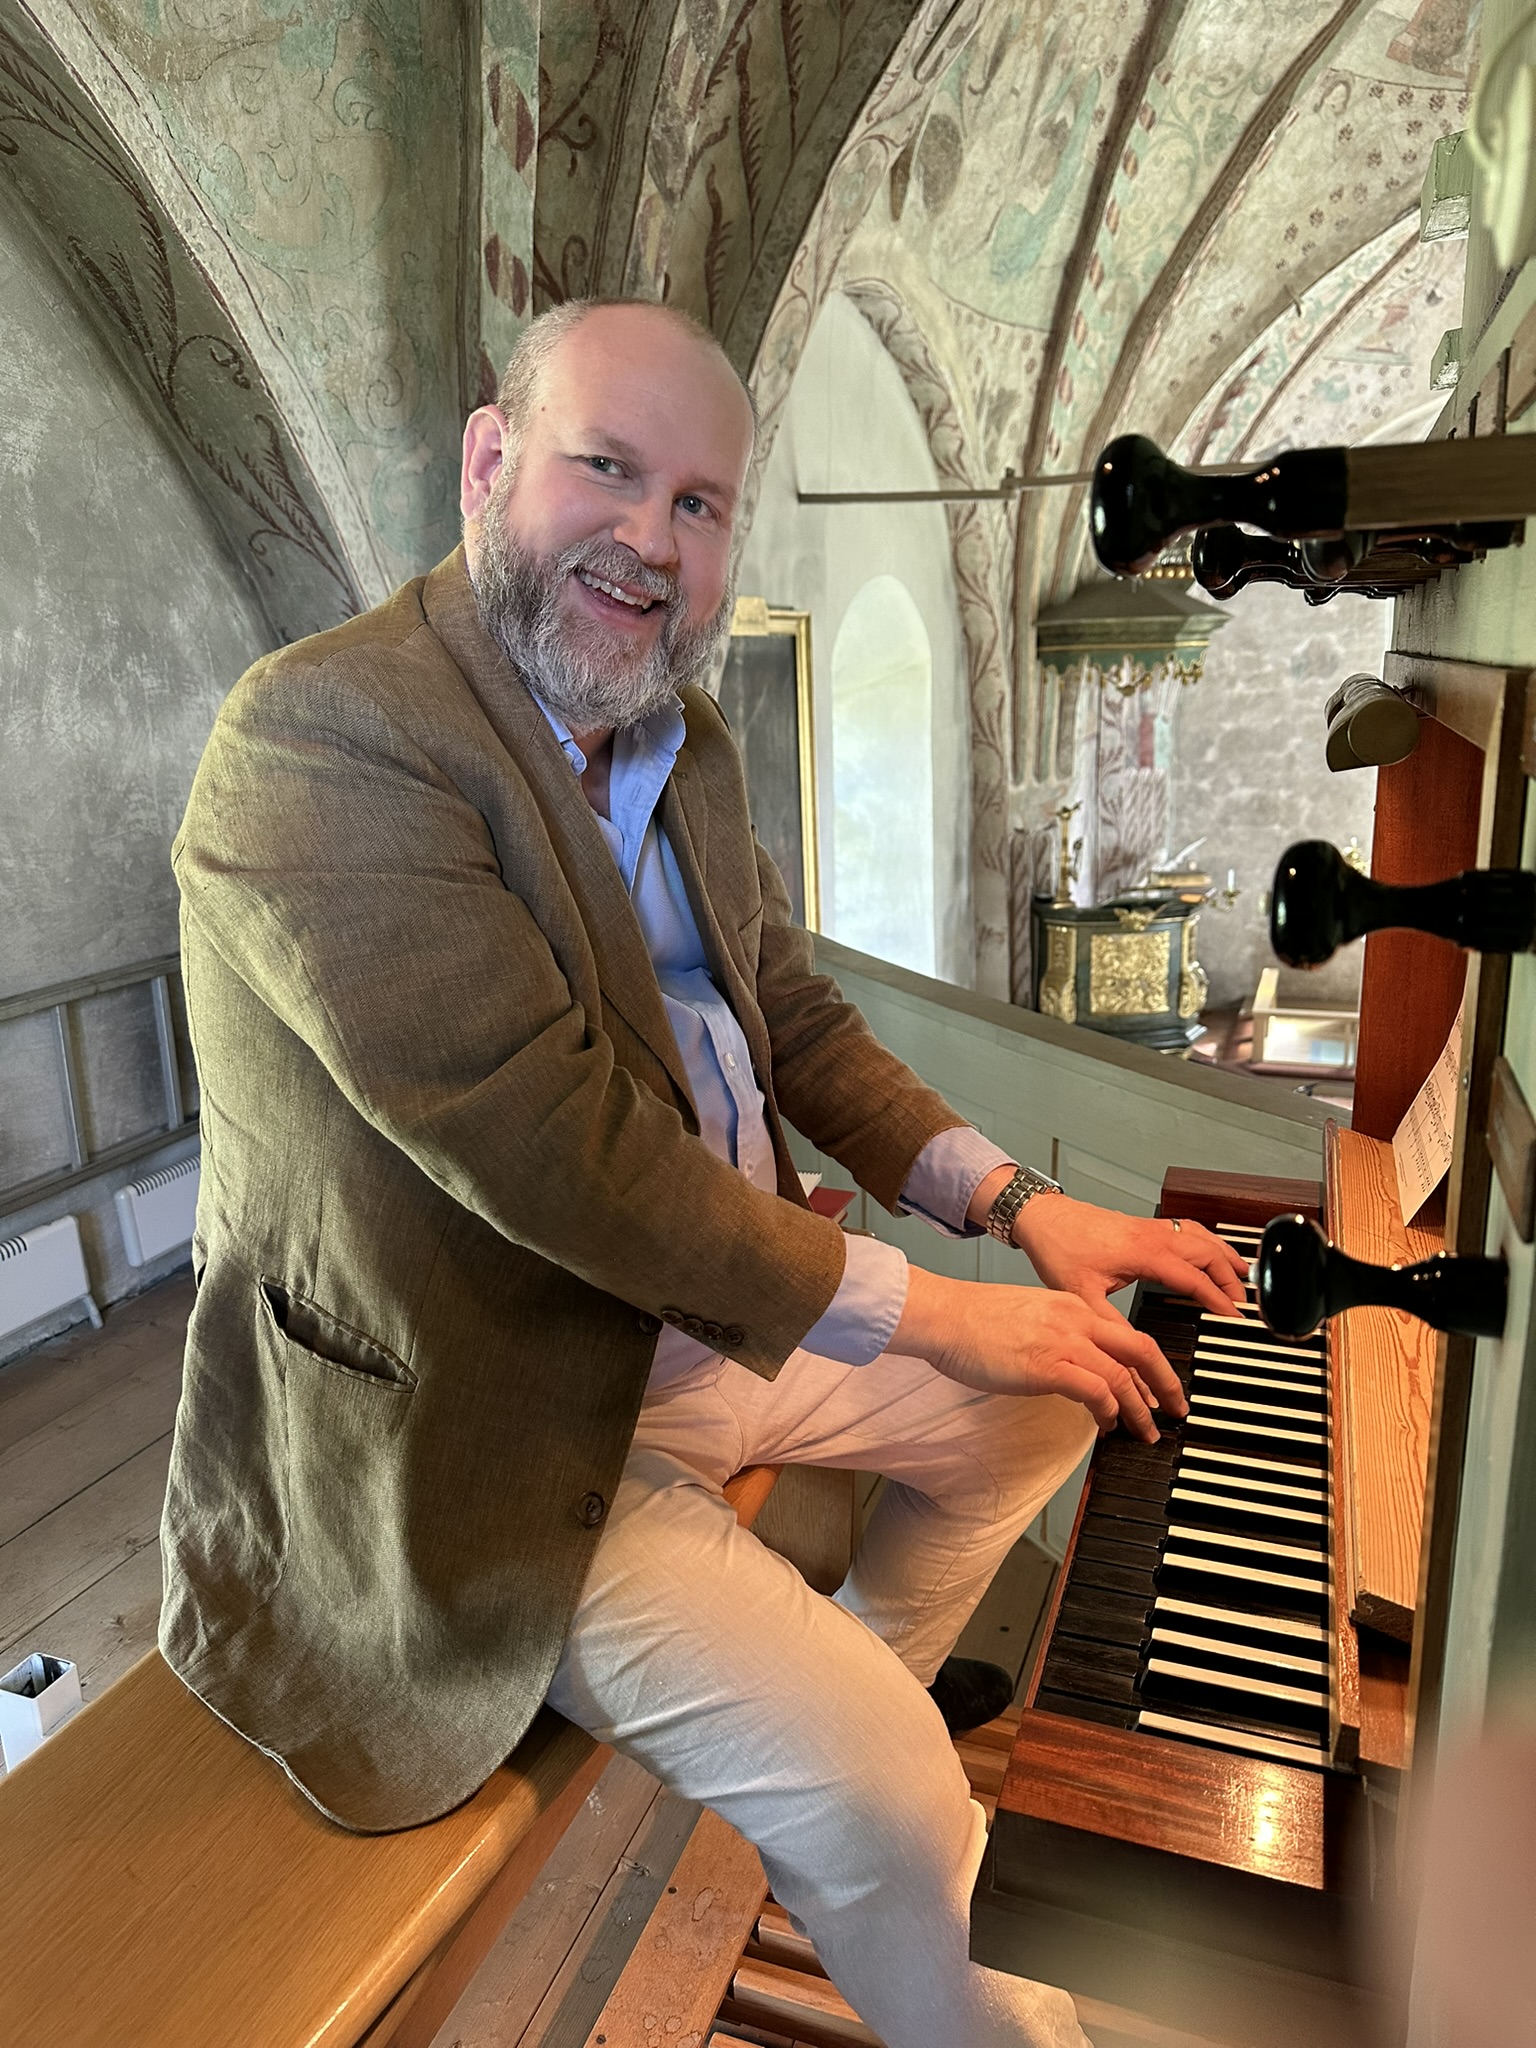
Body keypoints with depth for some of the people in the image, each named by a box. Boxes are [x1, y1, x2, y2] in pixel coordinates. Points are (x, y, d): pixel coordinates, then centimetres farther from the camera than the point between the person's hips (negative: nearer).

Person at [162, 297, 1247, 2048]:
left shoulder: (685, 742, 6)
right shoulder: (323, 736, -23)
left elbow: (797, 1017, 11)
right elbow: (554, 1151, -29)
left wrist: (1018, 1208, -2)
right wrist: (922, 1314, -20)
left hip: (730, 1309, 9)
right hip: (493, 1429, -8)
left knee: (1045, 1400, 17)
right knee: (893, 1807, -16)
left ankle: (833, 1740, 37)